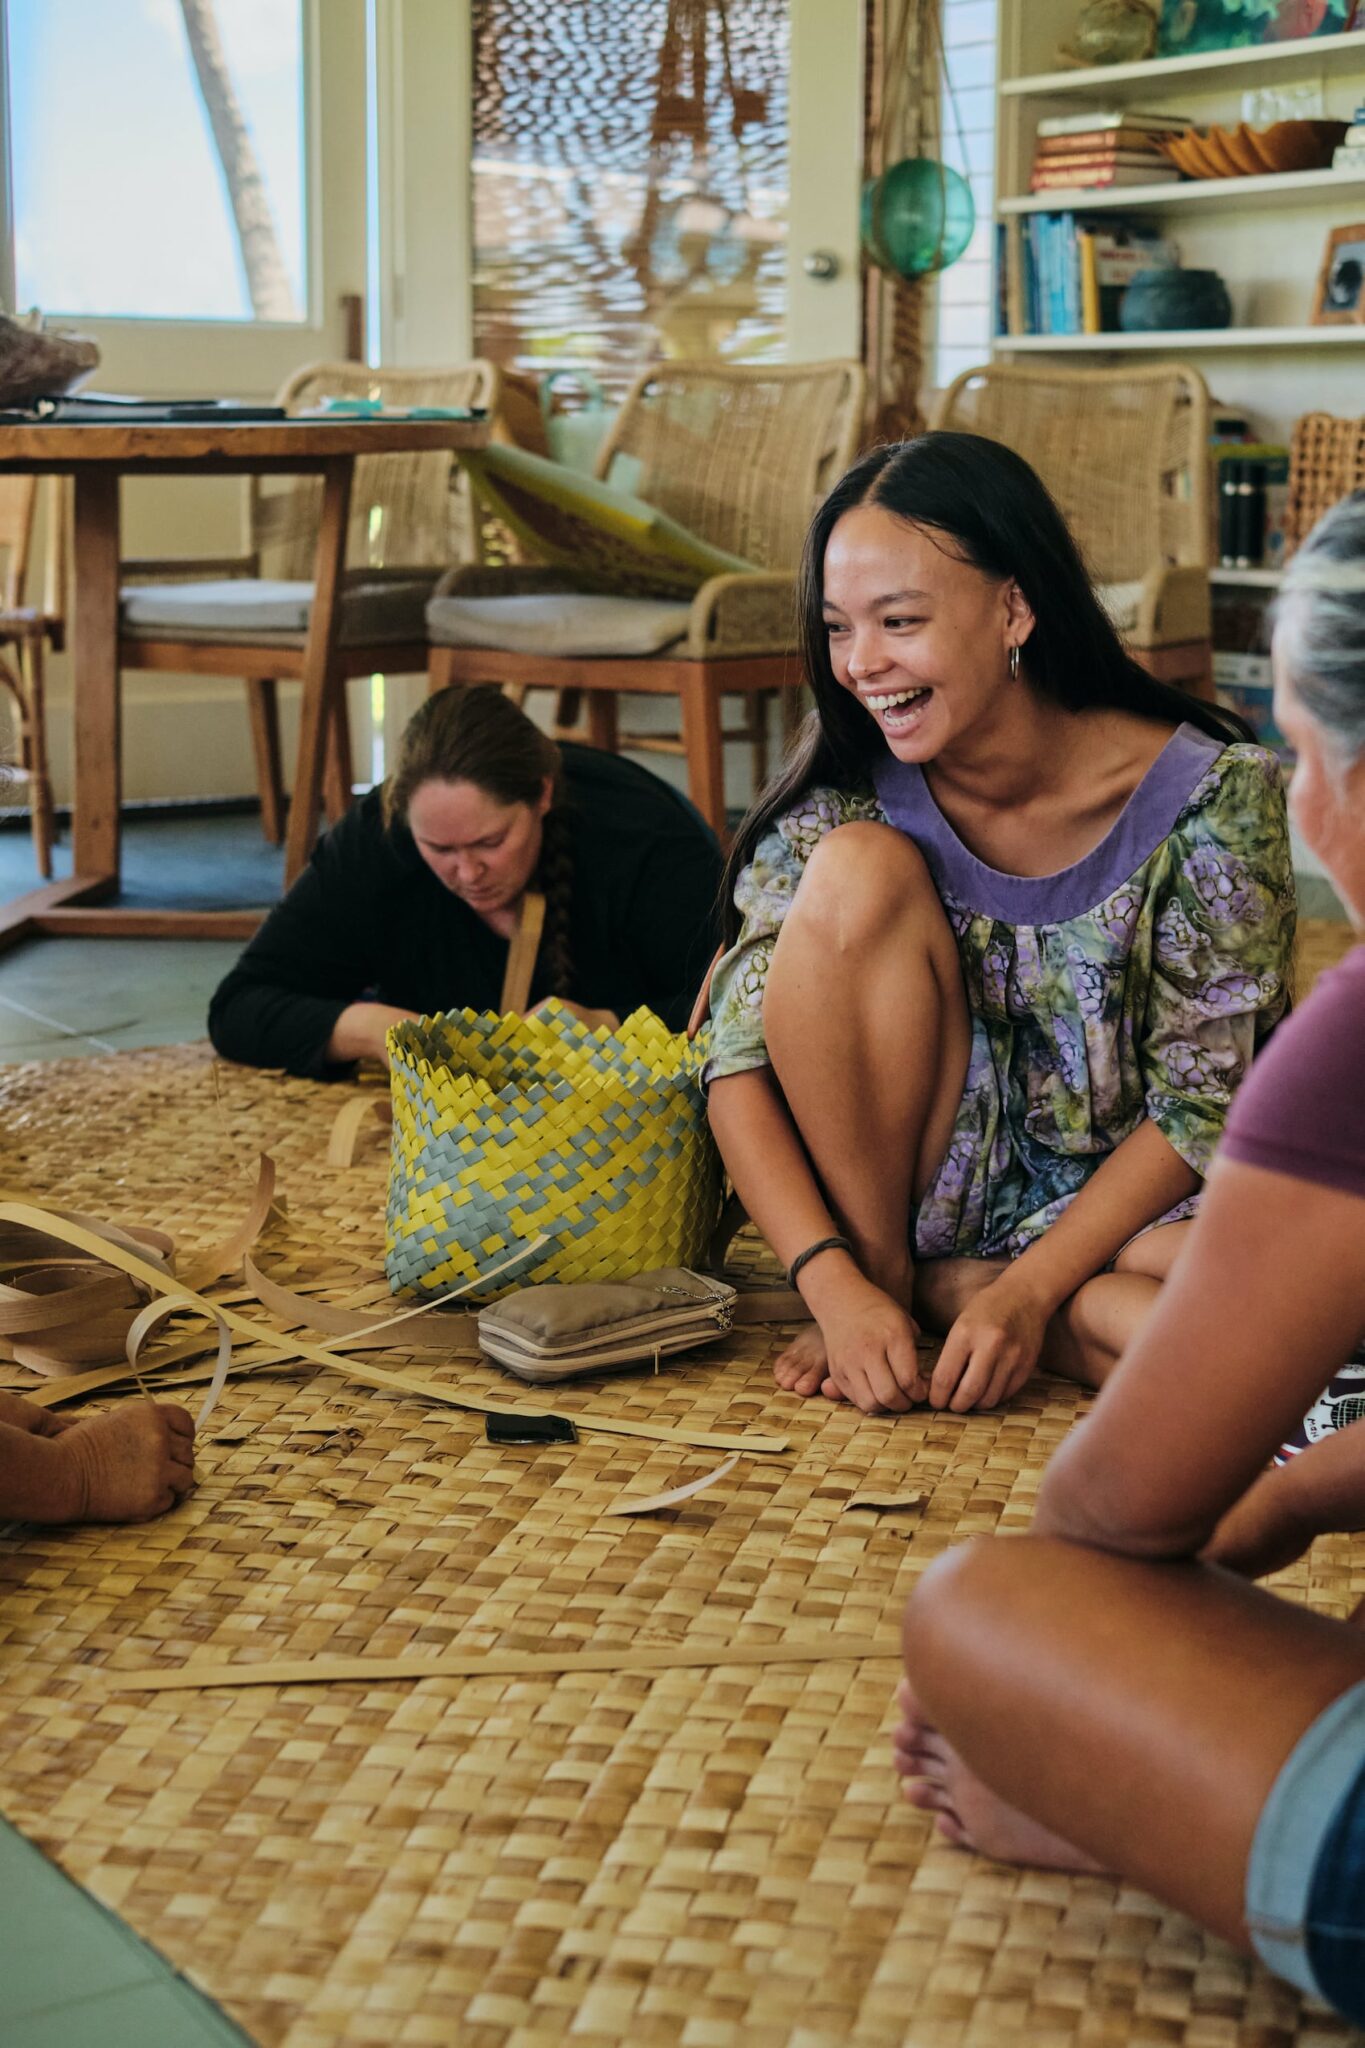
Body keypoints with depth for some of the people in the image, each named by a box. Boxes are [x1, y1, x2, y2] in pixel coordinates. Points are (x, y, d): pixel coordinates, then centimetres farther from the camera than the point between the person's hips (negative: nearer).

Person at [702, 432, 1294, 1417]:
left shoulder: (1207, 796, -18)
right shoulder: (845, 790, -12)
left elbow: (1200, 1101, -13)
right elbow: (740, 1061, -14)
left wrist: (1025, 1292, -22)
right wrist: (840, 1287, -28)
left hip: (1120, 1197, -1)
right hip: (921, 1180, 1)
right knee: (857, 868, -25)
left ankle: (954, 1288, -10)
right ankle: (886, 1272, -11)